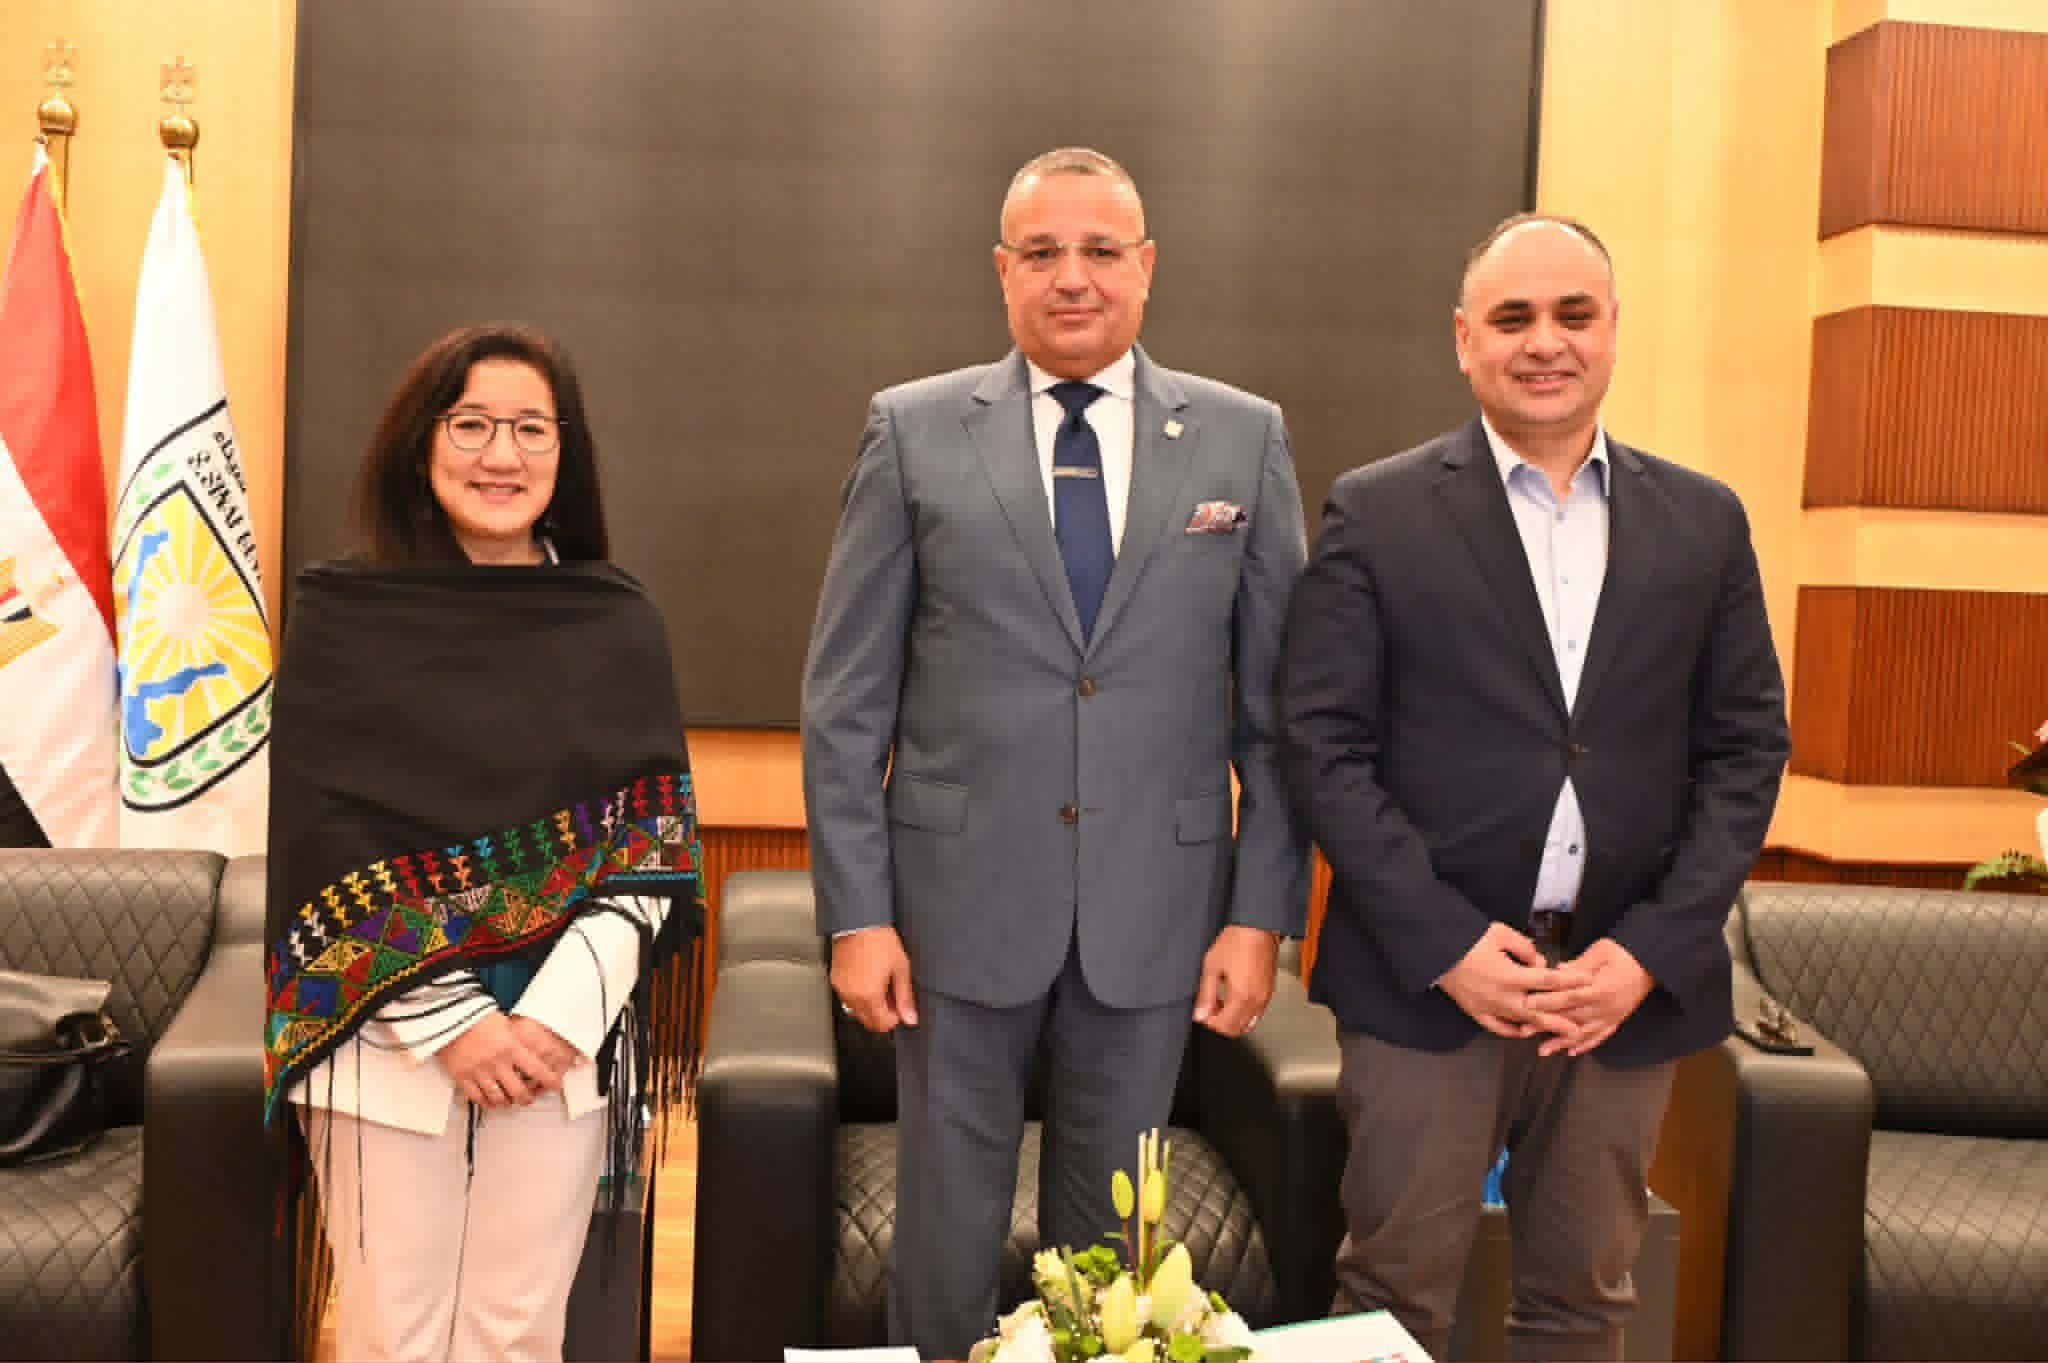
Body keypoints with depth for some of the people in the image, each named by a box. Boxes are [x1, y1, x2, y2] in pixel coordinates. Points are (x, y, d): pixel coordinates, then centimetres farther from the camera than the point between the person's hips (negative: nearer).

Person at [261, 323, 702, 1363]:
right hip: (385, 1038, -1)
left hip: (565, 1039, 1)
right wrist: (449, 1022, -11)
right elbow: (322, 846, -5)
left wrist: (560, 1012, -10)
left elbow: (651, 843, 1)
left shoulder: (617, 626, 4)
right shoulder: (341, 617, 0)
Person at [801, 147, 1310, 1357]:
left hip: (1156, 908, 1)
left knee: (1109, 1226, 16)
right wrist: (856, 912, -6)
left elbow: (1278, 702, 3)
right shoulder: (914, 432, 0)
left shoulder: (1244, 439, 2)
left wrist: (1263, 911, -2)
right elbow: (847, 699, -1)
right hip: (962, 896, -1)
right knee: (948, 1221, 11)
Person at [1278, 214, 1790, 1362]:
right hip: (1430, 977, -2)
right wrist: (1447, 943, -12)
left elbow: (1747, 747, 6)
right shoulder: (1377, 513, -1)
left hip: (1633, 982, 3)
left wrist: (1651, 950, -5)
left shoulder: (1705, 521, 8)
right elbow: (1323, 744, -5)